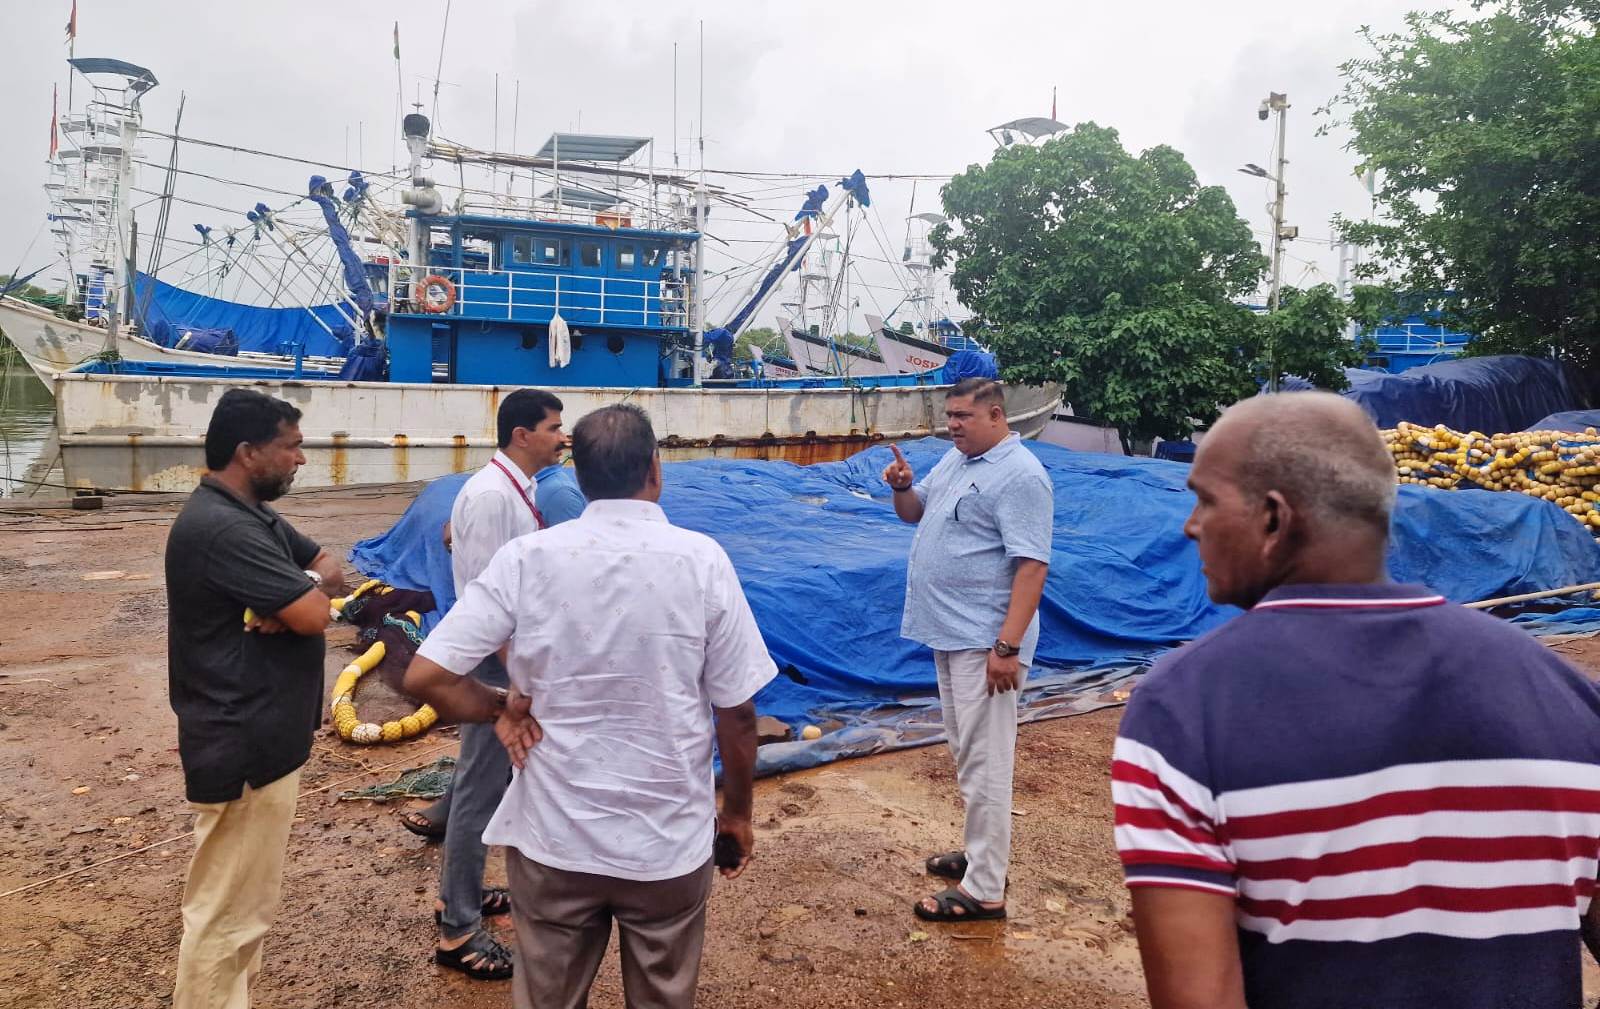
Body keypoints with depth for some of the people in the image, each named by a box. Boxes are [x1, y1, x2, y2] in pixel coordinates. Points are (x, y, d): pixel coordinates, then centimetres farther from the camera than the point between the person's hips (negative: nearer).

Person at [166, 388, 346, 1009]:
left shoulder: (251, 516, 11)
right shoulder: (223, 528, -23)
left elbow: (331, 571, 13)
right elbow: (314, 614, -26)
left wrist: (300, 589, -9)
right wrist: (308, 589, -3)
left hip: (260, 737, 11)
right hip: (244, 747, -11)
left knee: (244, 900, 23)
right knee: (227, 910, 1)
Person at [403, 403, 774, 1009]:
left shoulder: (527, 558, -11)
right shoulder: (702, 559, -12)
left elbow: (425, 678, -13)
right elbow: (737, 713, -7)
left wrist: (502, 709, 5)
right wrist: (737, 814, 8)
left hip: (552, 839, 1)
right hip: (670, 843, 0)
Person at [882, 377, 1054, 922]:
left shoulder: (1019, 475, -16)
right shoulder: (955, 459, 13)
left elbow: (1031, 565, -21)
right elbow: (914, 512, 23)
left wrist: (1008, 646, -26)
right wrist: (902, 486, 0)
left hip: (984, 641, -10)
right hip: (949, 631, 10)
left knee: (984, 759, -4)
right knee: (966, 751, 19)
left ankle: (984, 890, 5)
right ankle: (981, 852, 33)